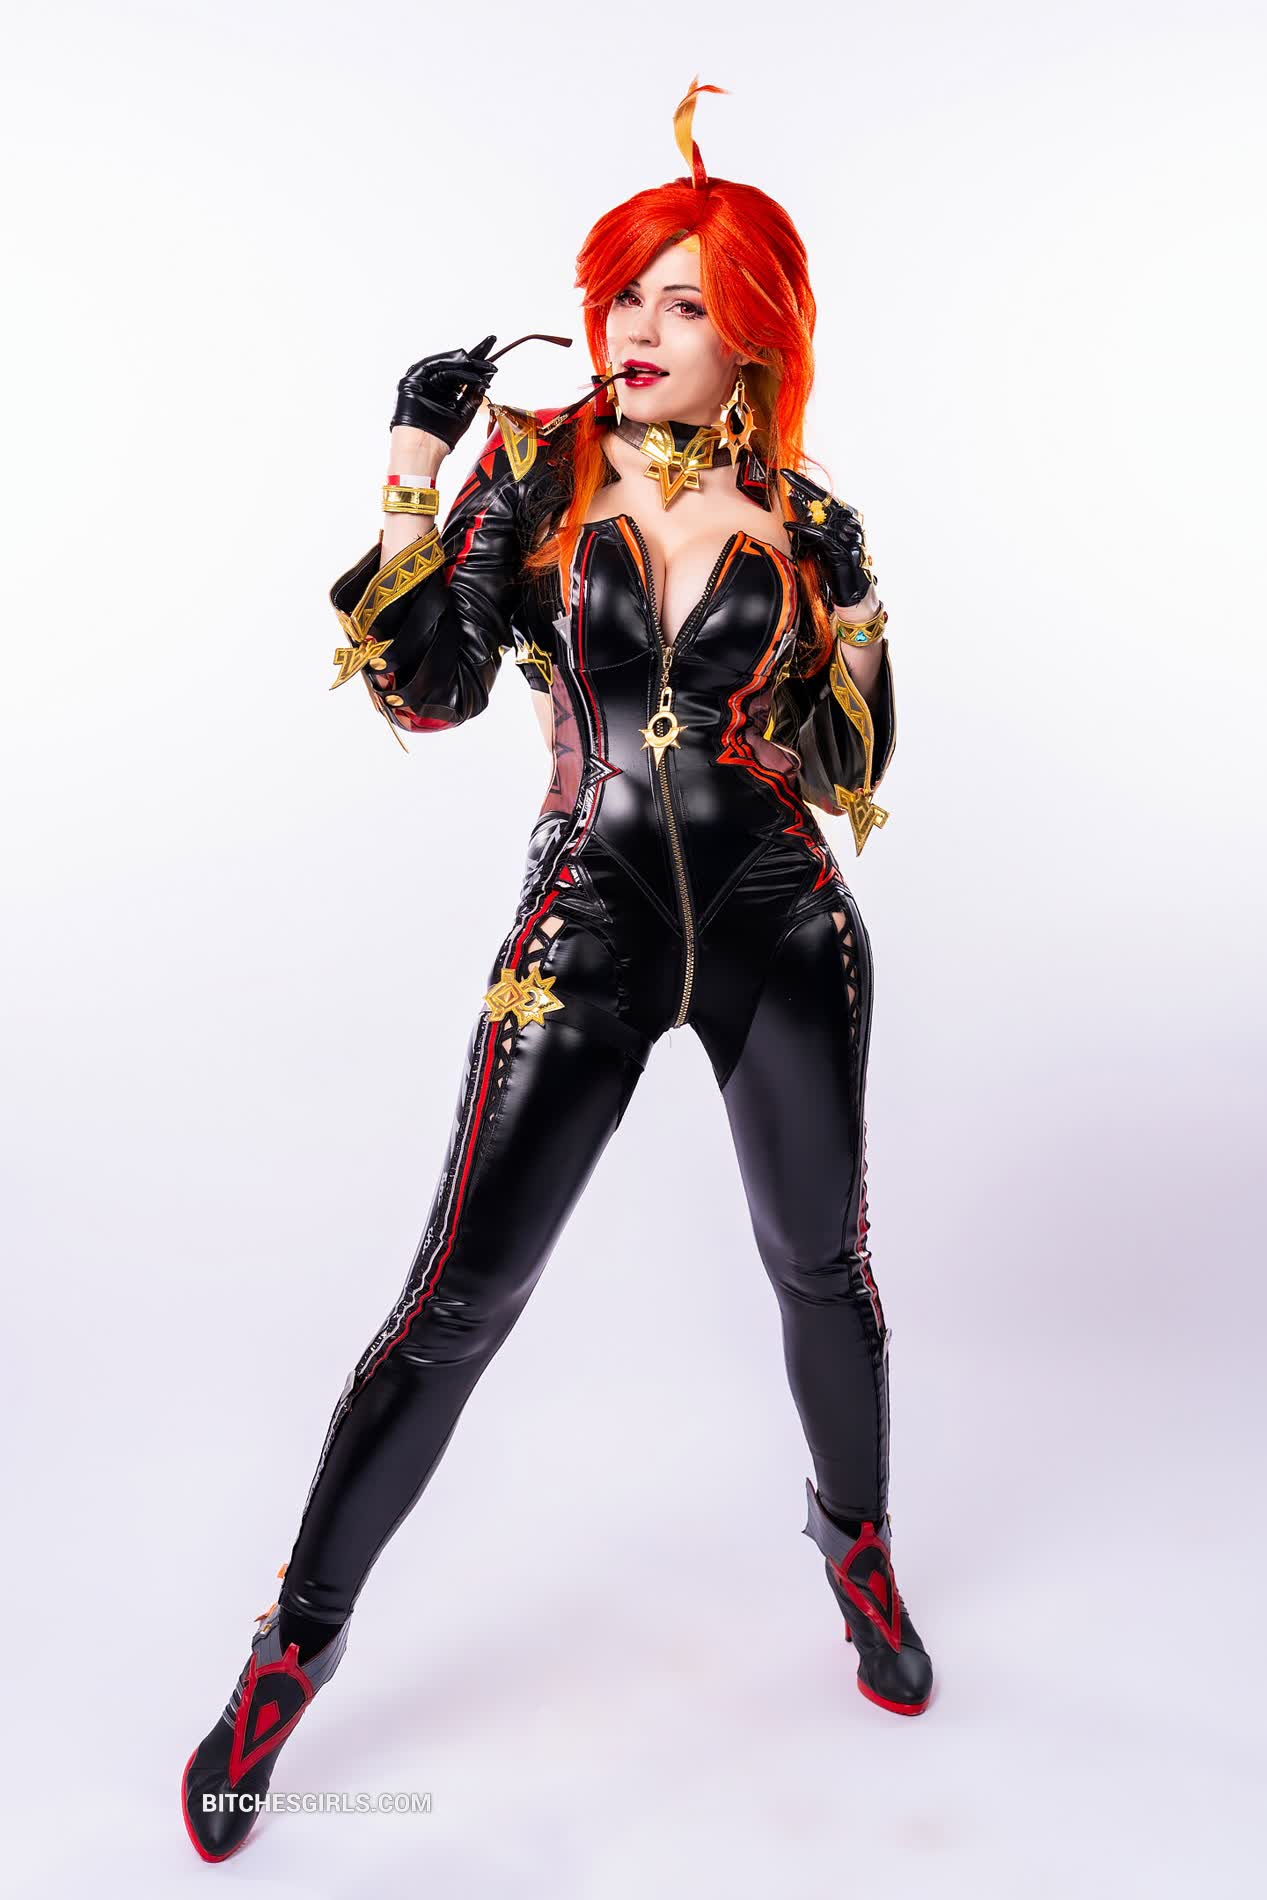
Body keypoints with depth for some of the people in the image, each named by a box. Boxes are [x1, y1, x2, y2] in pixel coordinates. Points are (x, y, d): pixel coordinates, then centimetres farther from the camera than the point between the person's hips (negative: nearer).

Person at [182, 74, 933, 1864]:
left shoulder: (804, 520, 4)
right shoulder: (534, 464, 1)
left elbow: (857, 769, 6)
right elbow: (428, 691, -7)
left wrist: (848, 619, -10)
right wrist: (414, 475, -14)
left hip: (782, 931, 2)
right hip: (589, 932, -2)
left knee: (823, 1268, 14)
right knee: (456, 1304, -1)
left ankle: (860, 1549, 44)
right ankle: (295, 1648, 21)